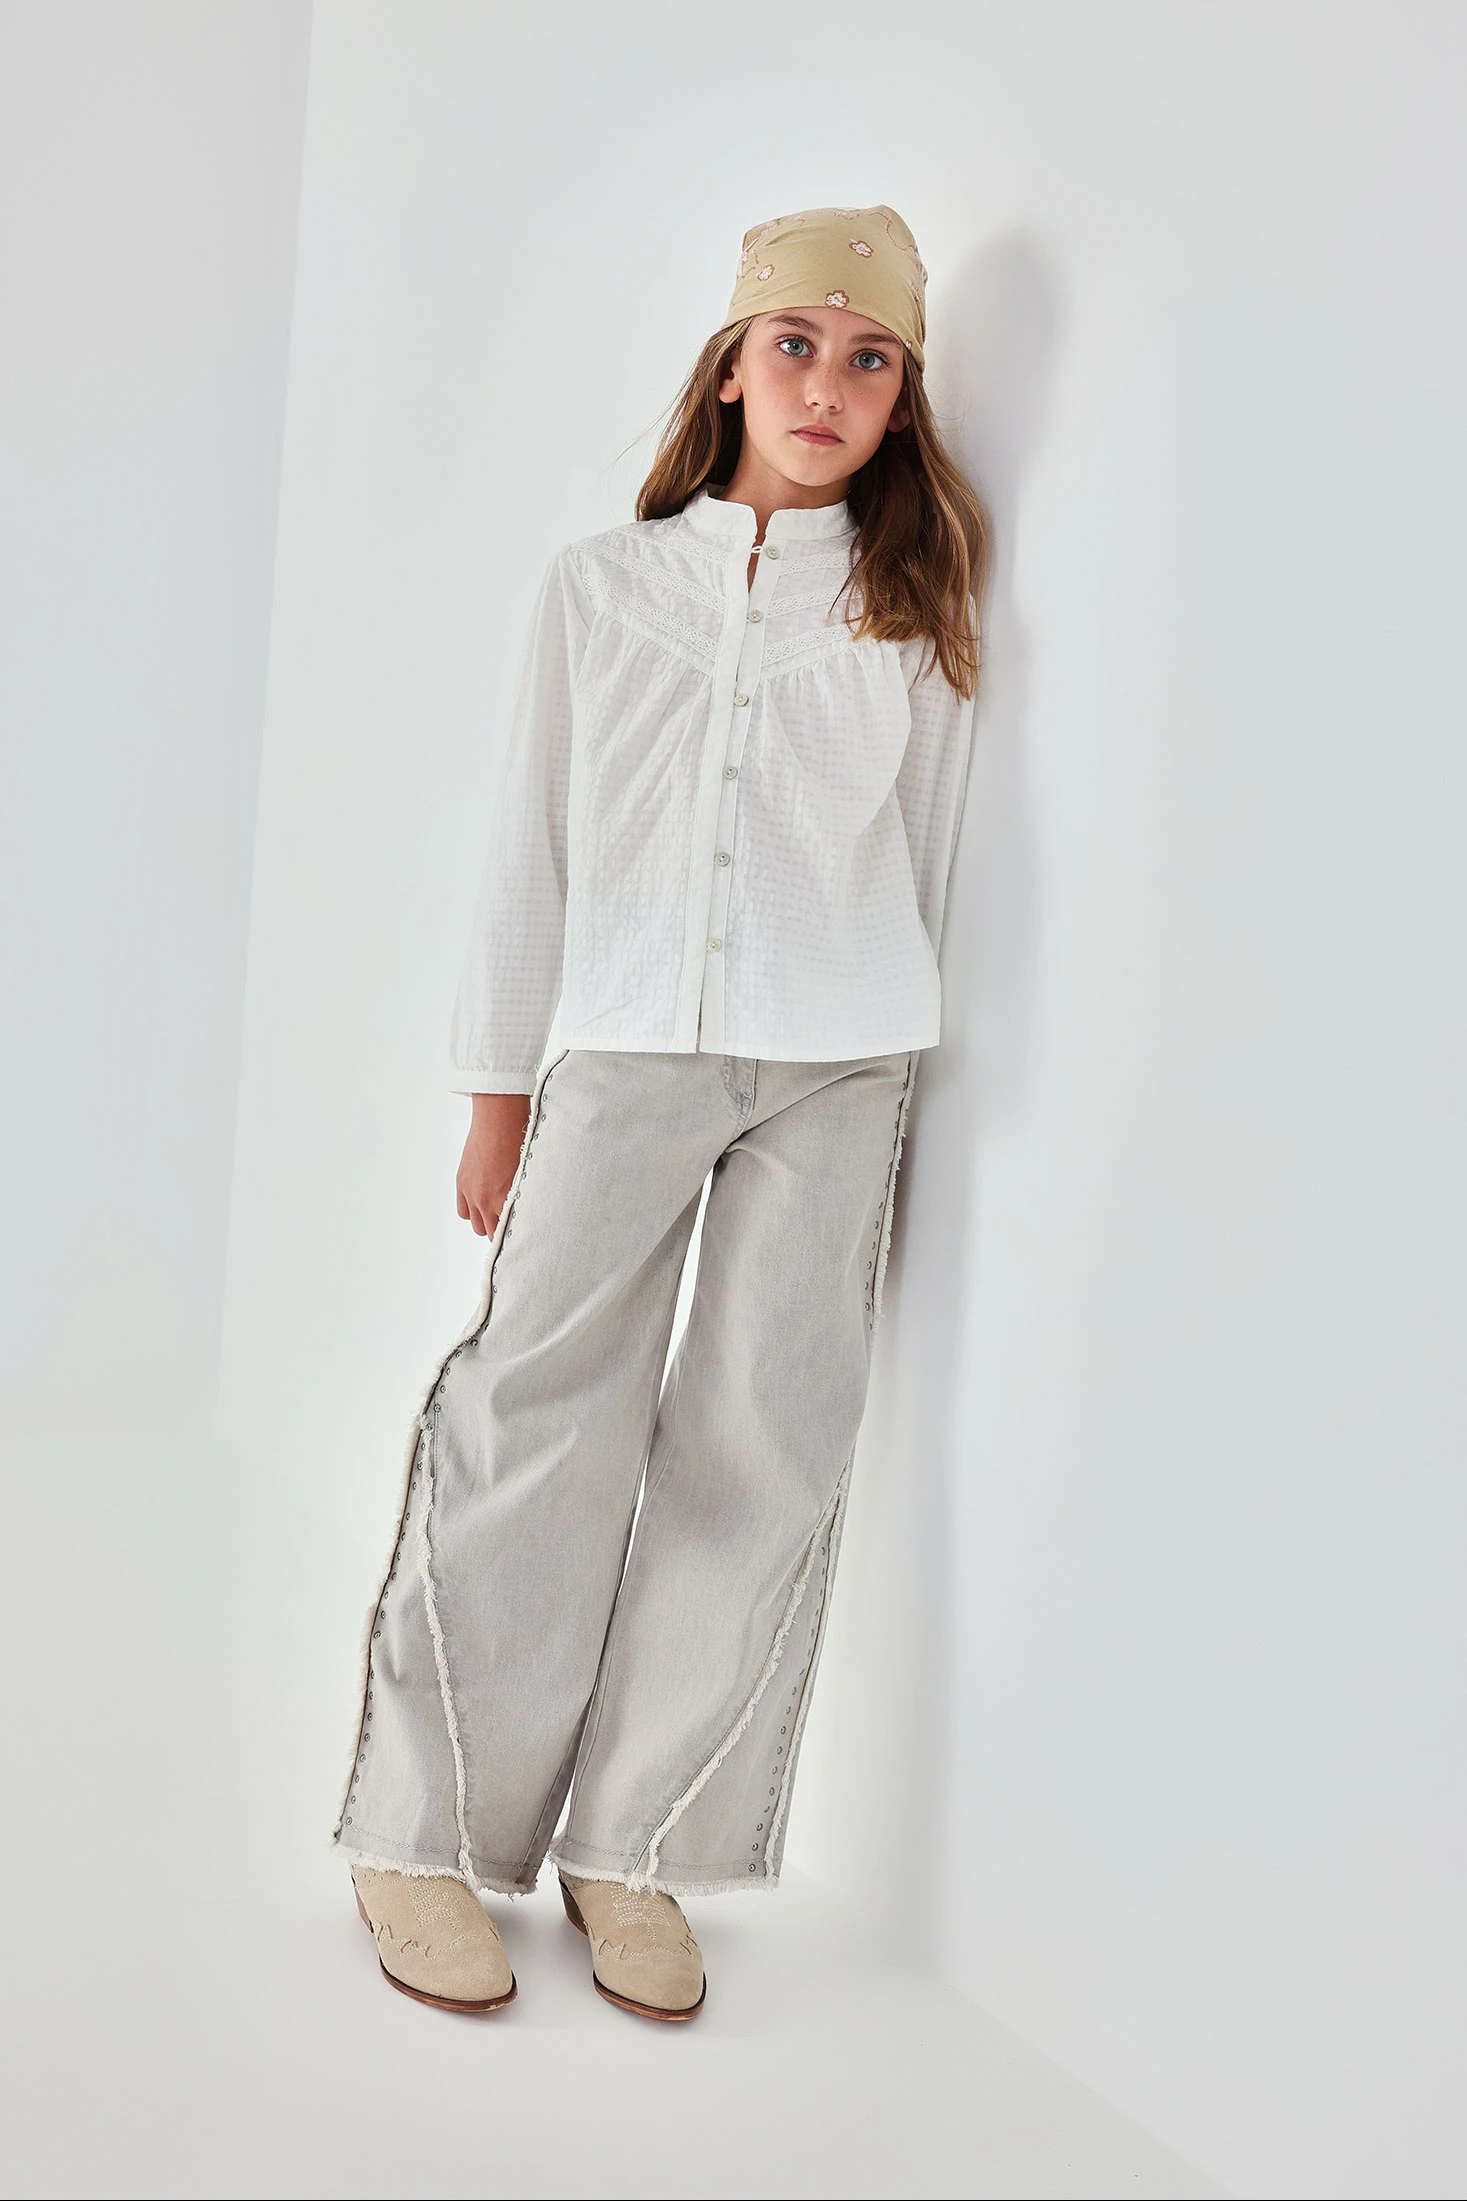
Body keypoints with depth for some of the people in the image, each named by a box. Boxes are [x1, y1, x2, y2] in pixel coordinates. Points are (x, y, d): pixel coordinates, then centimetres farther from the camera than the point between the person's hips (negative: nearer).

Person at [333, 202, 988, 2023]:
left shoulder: (913, 613, 12)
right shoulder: (602, 584, 11)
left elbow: (924, 862, 12)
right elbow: (531, 853, 9)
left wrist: (880, 1082, 7)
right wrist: (499, 1096, 6)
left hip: (832, 1067, 1)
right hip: (621, 1049, -1)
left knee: (767, 1438, -2)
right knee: (539, 1415, -8)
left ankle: (633, 1853, 8)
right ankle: (424, 1837, 4)